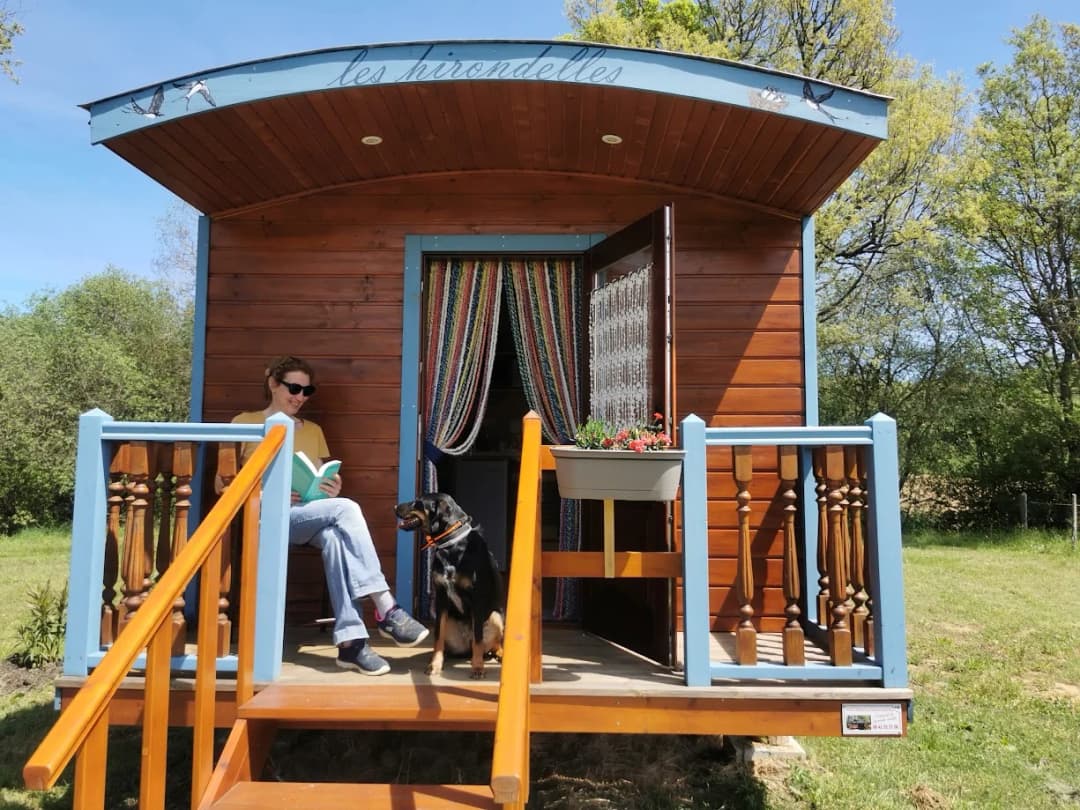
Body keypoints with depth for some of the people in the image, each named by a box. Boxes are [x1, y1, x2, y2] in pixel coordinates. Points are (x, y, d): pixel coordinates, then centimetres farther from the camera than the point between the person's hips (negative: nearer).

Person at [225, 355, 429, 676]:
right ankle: (386, 610, -35)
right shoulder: (245, 423, 8)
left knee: (333, 535, -35)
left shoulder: (313, 431, 23)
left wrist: (332, 490, -5)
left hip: (310, 519, 4)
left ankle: (350, 641, -41)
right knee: (346, 508, -32)